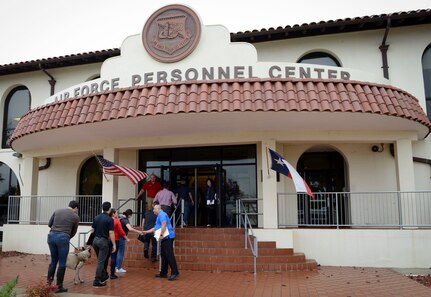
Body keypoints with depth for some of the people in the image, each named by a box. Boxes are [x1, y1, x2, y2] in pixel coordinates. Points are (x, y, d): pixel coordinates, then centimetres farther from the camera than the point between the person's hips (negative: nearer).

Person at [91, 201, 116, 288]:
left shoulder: (96, 217, 6)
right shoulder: (109, 219, -13)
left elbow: (93, 230, 11)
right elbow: (111, 233, -15)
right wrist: (114, 244, -10)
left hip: (95, 240, 7)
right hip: (103, 241, -7)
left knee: (100, 260, 21)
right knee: (101, 262, -1)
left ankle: (104, 276, 31)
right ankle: (97, 282, 1)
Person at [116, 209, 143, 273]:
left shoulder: (121, 218, 9)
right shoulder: (125, 220, -19)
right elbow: (130, 229, -33)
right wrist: (139, 232, -27)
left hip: (118, 237, 9)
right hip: (121, 238, -9)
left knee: (119, 252, 19)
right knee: (121, 253, 1)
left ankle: (116, 266, 28)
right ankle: (119, 268, 8)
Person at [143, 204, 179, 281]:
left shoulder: (162, 214, -7)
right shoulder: (159, 216, 26)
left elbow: (164, 224, -21)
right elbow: (155, 228, 35)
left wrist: (161, 235, -23)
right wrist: (146, 232, 37)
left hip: (167, 237, -11)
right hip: (164, 238, 11)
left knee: (169, 255, -13)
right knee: (164, 255, 13)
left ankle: (175, 272, -15)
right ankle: (163, 273, 18)